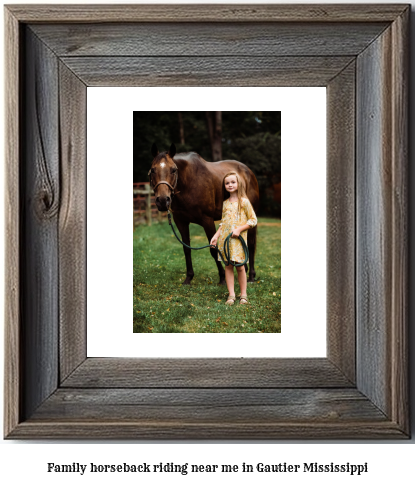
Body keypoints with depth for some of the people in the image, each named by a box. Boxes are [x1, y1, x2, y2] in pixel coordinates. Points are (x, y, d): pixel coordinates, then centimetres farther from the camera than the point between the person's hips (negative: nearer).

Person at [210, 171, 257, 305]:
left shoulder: (244, 202, -4)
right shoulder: (225, 203, 11)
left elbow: (253, 220, -5)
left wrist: (239, 229, -15)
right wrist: (216, 236, 6)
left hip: (238, 239, -4)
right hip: (224, 239, 5)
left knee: (239, 266, 1)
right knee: (228, 266, 4)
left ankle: (243, 294, 12)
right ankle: (231, 294, 8)